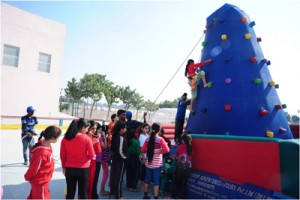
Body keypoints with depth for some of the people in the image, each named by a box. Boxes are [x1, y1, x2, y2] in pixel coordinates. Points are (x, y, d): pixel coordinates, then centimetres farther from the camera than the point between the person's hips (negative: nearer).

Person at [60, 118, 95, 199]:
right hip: (83, 169, -3)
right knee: (83, 192, 12)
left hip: (69, 169, 3)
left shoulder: (65, 138, -3)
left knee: (70, 192, 15)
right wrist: (94, 156, 12)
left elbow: (62, 155, 3)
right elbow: (92, 155, -10)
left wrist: (64, 167, 16)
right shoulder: (86, 138, -14)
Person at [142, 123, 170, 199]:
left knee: (147, 179, 18)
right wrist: (160, 151, -7)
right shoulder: (160, 139, -13)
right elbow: (167, 149, -22)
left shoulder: (148, 139, -1)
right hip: (157, 164, -4)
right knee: (156, 181, 5)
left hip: (148, 163, 4)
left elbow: (143, 150, 2)